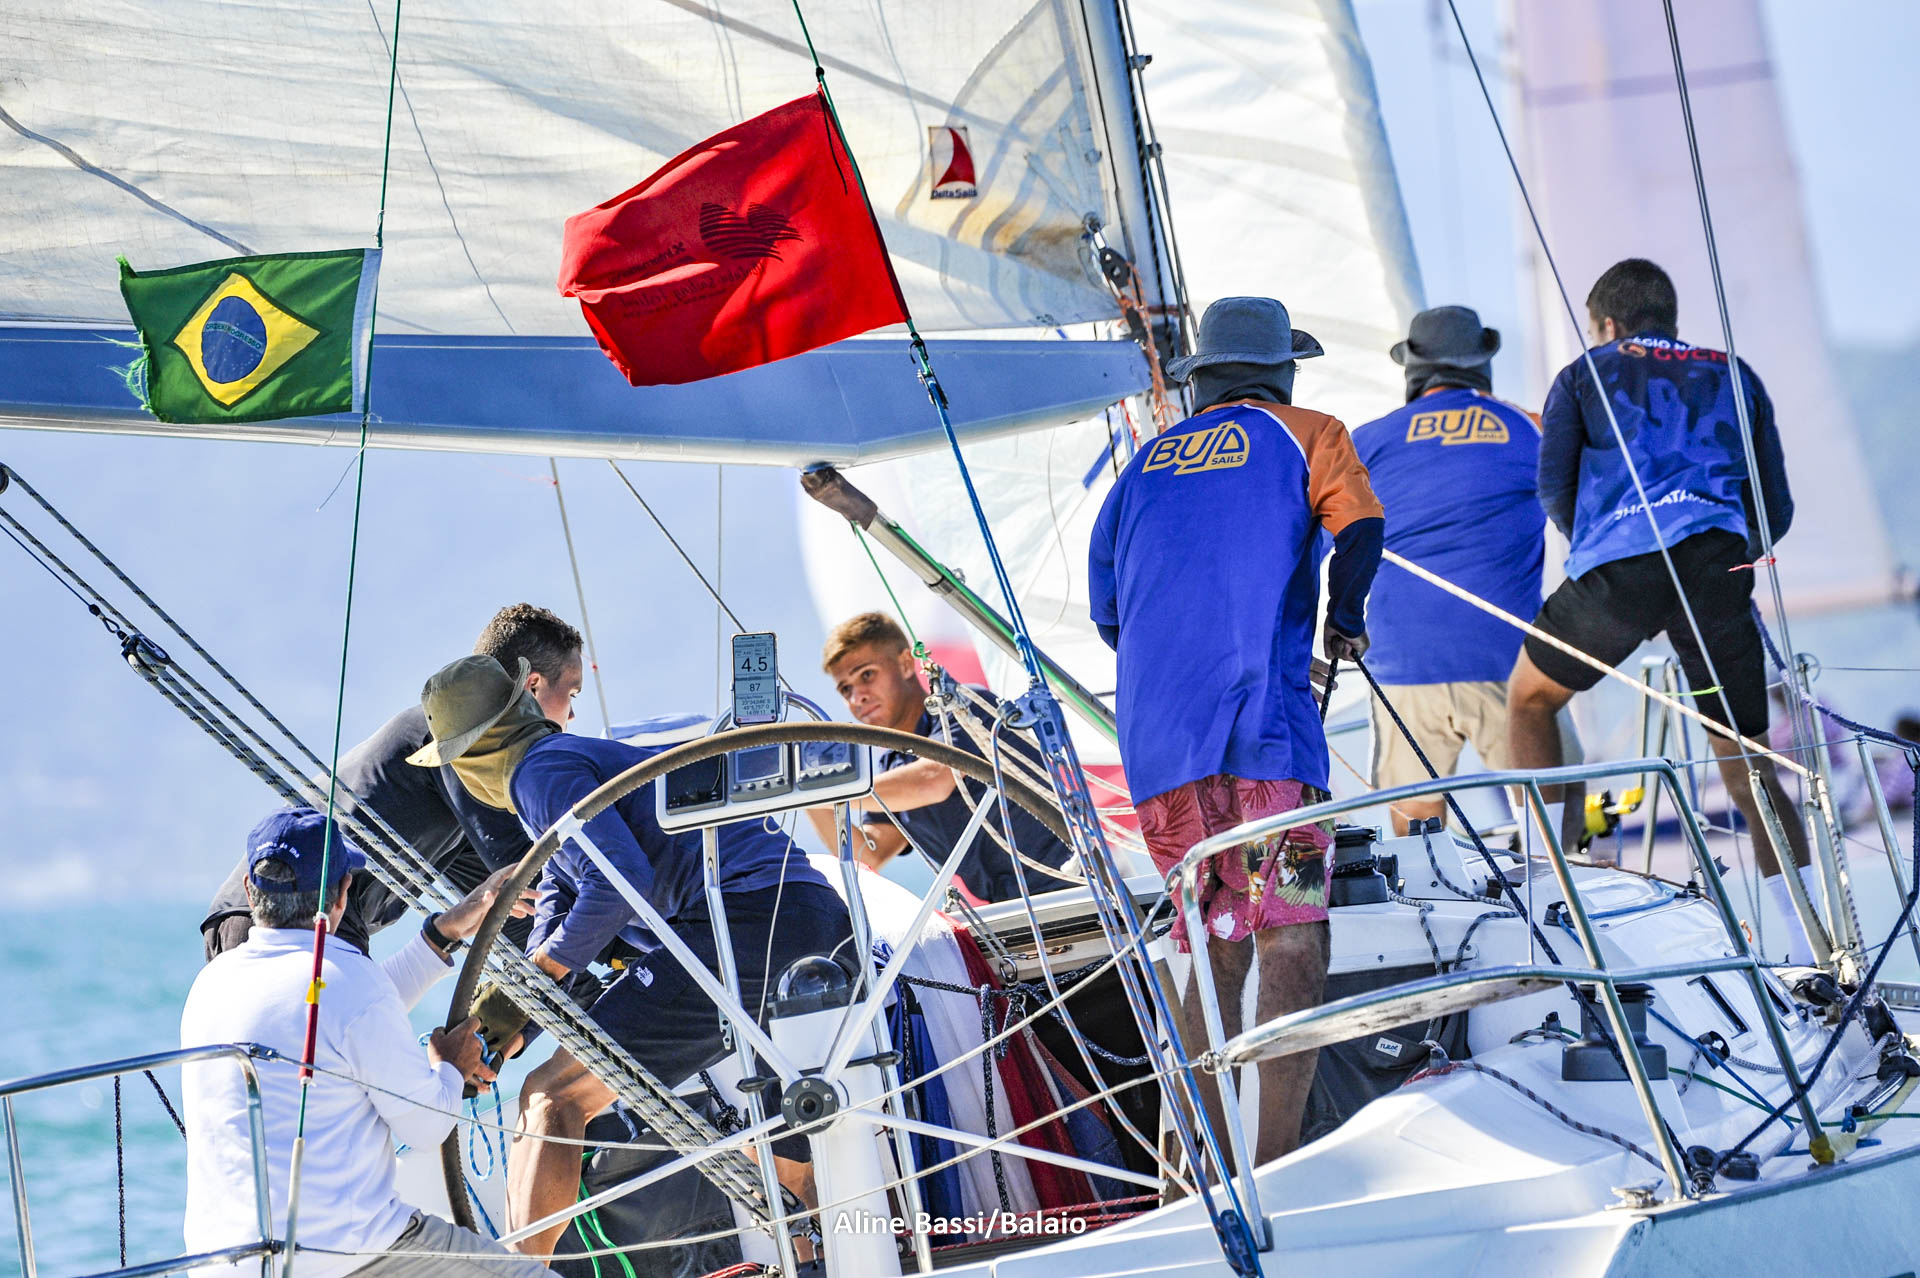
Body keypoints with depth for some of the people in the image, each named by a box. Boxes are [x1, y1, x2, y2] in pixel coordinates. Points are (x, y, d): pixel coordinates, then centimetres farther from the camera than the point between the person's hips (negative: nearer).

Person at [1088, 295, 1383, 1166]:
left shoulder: (1146, 465, 22)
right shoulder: (1306, 435, 11)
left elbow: (1108, 613, 22)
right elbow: (1361, 534, -6)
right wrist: (1345, 624, 11)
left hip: (1152, 741, 5)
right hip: (1259, 723, -5)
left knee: (1212, 948, 13)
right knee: (1292, 938, -7)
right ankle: (1276, 1160, -19)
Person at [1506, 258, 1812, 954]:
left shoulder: (1585, 376, 19)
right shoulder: (1734, 377, 25)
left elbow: (1554, 487, 9)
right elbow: (1774, 509, 21)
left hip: (1620, 563, -2)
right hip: (1721, 568, 2)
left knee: (1529, 695, 22)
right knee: (1747, 760, 7)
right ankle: (1813, 943, -3)